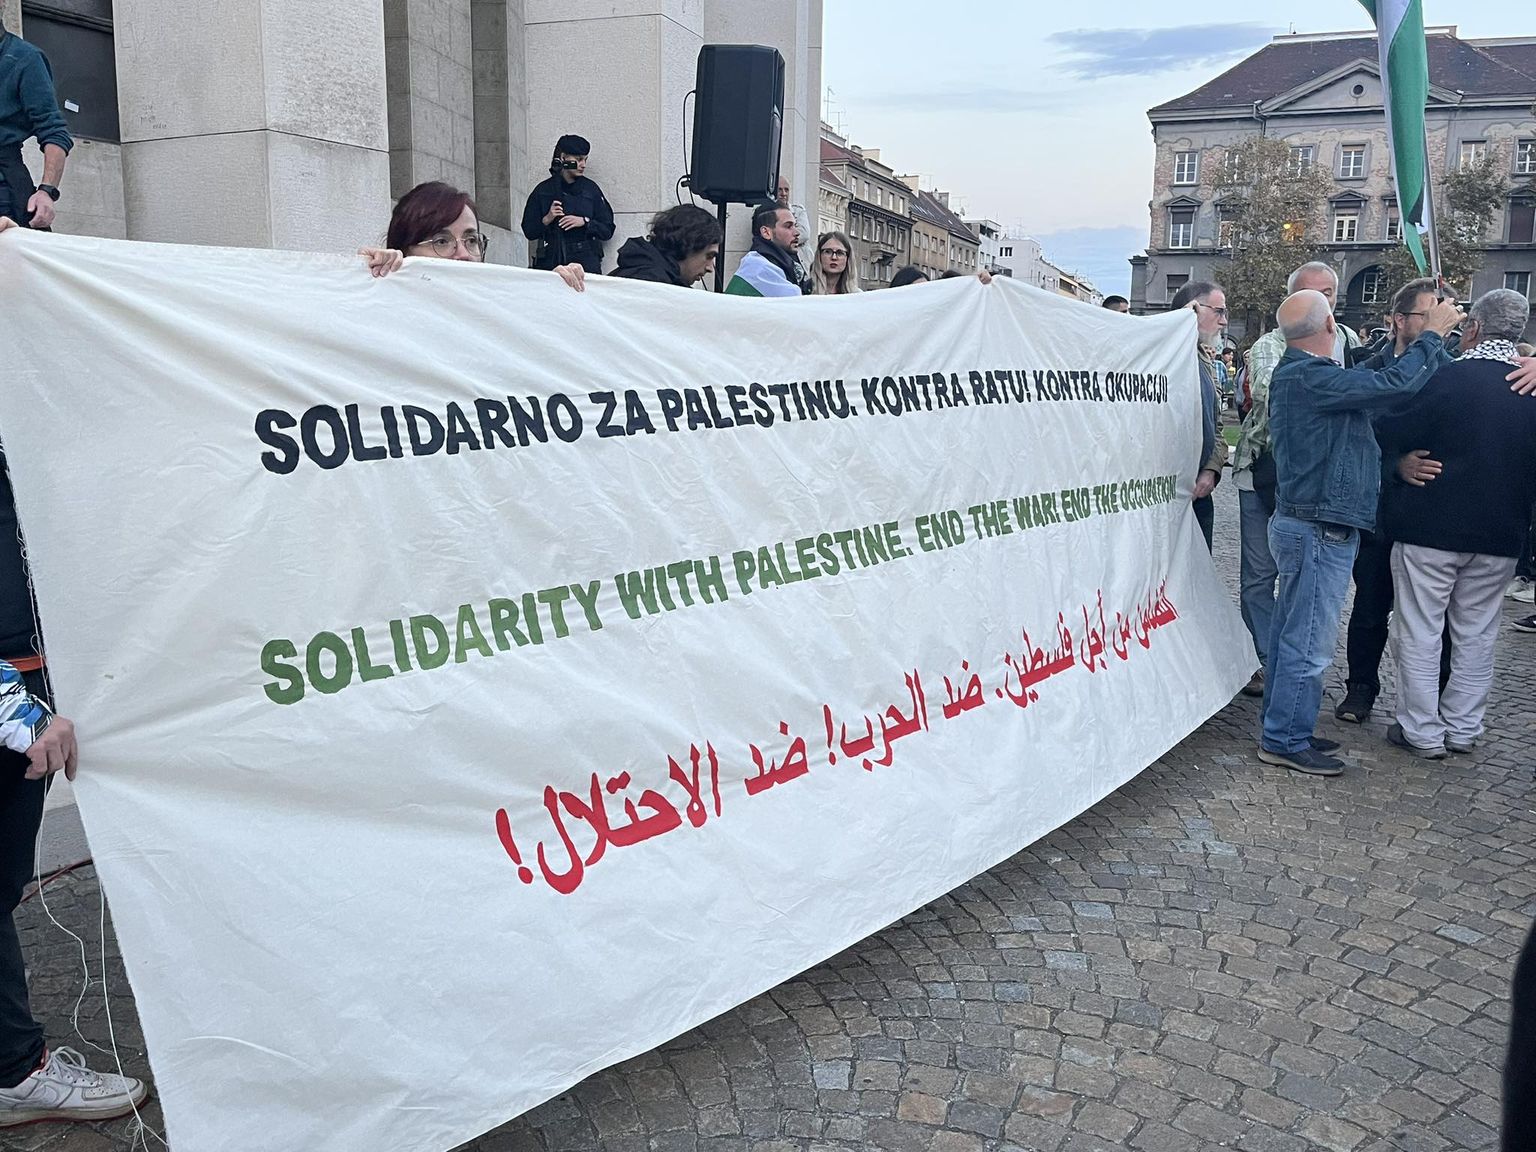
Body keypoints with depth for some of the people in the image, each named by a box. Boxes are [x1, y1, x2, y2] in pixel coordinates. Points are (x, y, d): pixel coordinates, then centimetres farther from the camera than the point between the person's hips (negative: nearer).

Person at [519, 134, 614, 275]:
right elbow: (529, 232, 10)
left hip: (585, 261, 0)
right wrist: (547, 219, -6)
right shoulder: (543, 190, 10)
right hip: (551, 262, 0)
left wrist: (584, 222, -6)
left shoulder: (590, 188, 11)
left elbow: (608, 230, 9)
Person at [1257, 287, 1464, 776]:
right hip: (1320, 530, -11)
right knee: (1309, 642, -3)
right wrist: (1433, 334, -7)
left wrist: (1436, 341, 11)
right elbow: (1394, 383, -24)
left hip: (1301, 525, 11)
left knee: (1292, 634, 16)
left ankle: (1282, 729, 26)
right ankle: (1286, 741, 6)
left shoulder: (1298, 373, 14)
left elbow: (1374, 384, 12)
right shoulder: (1307, 377, -20)